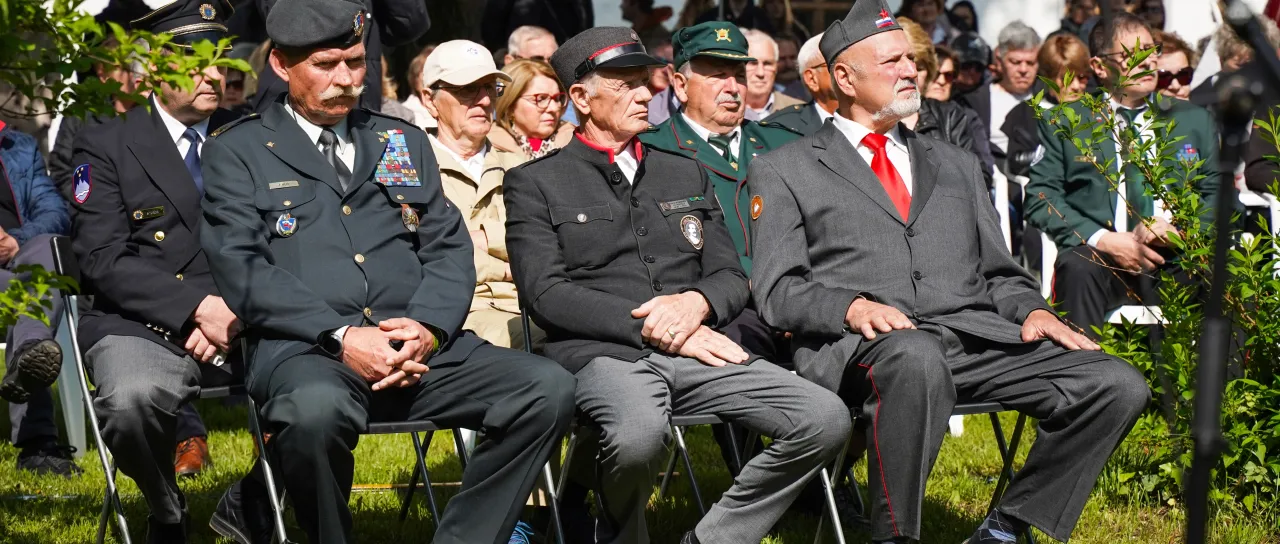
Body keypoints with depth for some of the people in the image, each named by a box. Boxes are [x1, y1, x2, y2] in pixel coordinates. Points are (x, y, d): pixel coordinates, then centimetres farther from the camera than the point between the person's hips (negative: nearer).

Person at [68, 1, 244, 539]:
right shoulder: (105, 142, 4)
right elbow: (103, 258, -6)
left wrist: (236, 313, -10)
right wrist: (197, 307, -18)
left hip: (244, 326, 3)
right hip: (140, 326, -3)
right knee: (131, 399, -37)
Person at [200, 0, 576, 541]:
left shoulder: (404, 142, 23)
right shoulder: (236, 153, 10)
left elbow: (449, 248, 16)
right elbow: (243, 270, -3)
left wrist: (428, 327, -6)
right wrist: (341, 336, -15)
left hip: (420, 347, 4)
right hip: (305, 350, -4)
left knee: (549, 387, -20)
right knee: (317, 409, -41)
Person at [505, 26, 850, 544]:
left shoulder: (686, 174, 23)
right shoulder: (535, 183, 9)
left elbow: (732, 277, 19)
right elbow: (545, 292, -4)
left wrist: (697, 302, -6)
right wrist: (650, 328, -13)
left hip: (695, 352, 5)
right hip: (602, 353, -4)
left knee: (826, 419, -18)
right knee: (640, 433, -40)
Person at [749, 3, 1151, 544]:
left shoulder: (955, 165, 29)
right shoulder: (784, 171, 13)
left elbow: (998, 271, 26)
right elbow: (778, 291, 3)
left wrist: (1032, 310, 2)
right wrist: (852, 306, -17)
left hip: (977, 336, 5)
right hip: (861, 347, -5)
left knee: (1119, 386, -17)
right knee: (918, 358, -43)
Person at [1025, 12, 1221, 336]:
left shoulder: (1194, 121, 21)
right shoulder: (1064, 124, 13)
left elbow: (1218, 194, 15)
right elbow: (1040, 200, 4)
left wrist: (1173, 227, -7)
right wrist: (1103, 240, -12)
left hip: (1179, 253, 1)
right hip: (1100, 255, -1)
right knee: (1077, 269, -36)